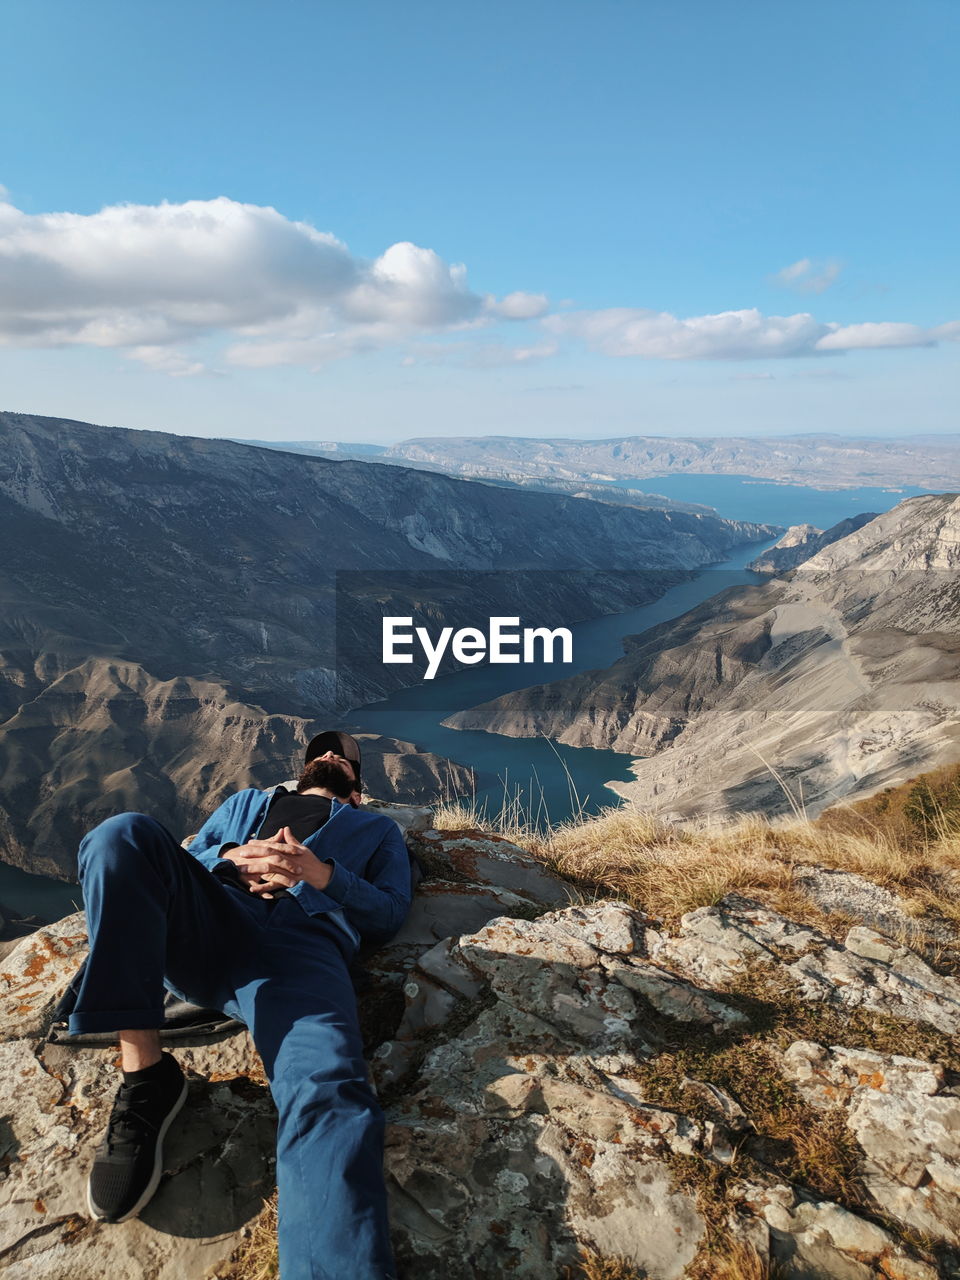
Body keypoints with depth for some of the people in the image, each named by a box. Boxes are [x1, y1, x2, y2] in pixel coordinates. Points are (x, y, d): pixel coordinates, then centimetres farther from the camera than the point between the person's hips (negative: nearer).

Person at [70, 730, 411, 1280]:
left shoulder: (378, 828, 34)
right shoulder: (246, 801, 40)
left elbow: (391, 912, 17)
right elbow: (180, 862, 27)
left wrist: (324, 874, -2)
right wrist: (230, 860, 3)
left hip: (304, 945, -2)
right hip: (206, 927, 3)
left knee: (328, 1096, -34)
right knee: (126, 835, -28)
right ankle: (144, 1075, -21)